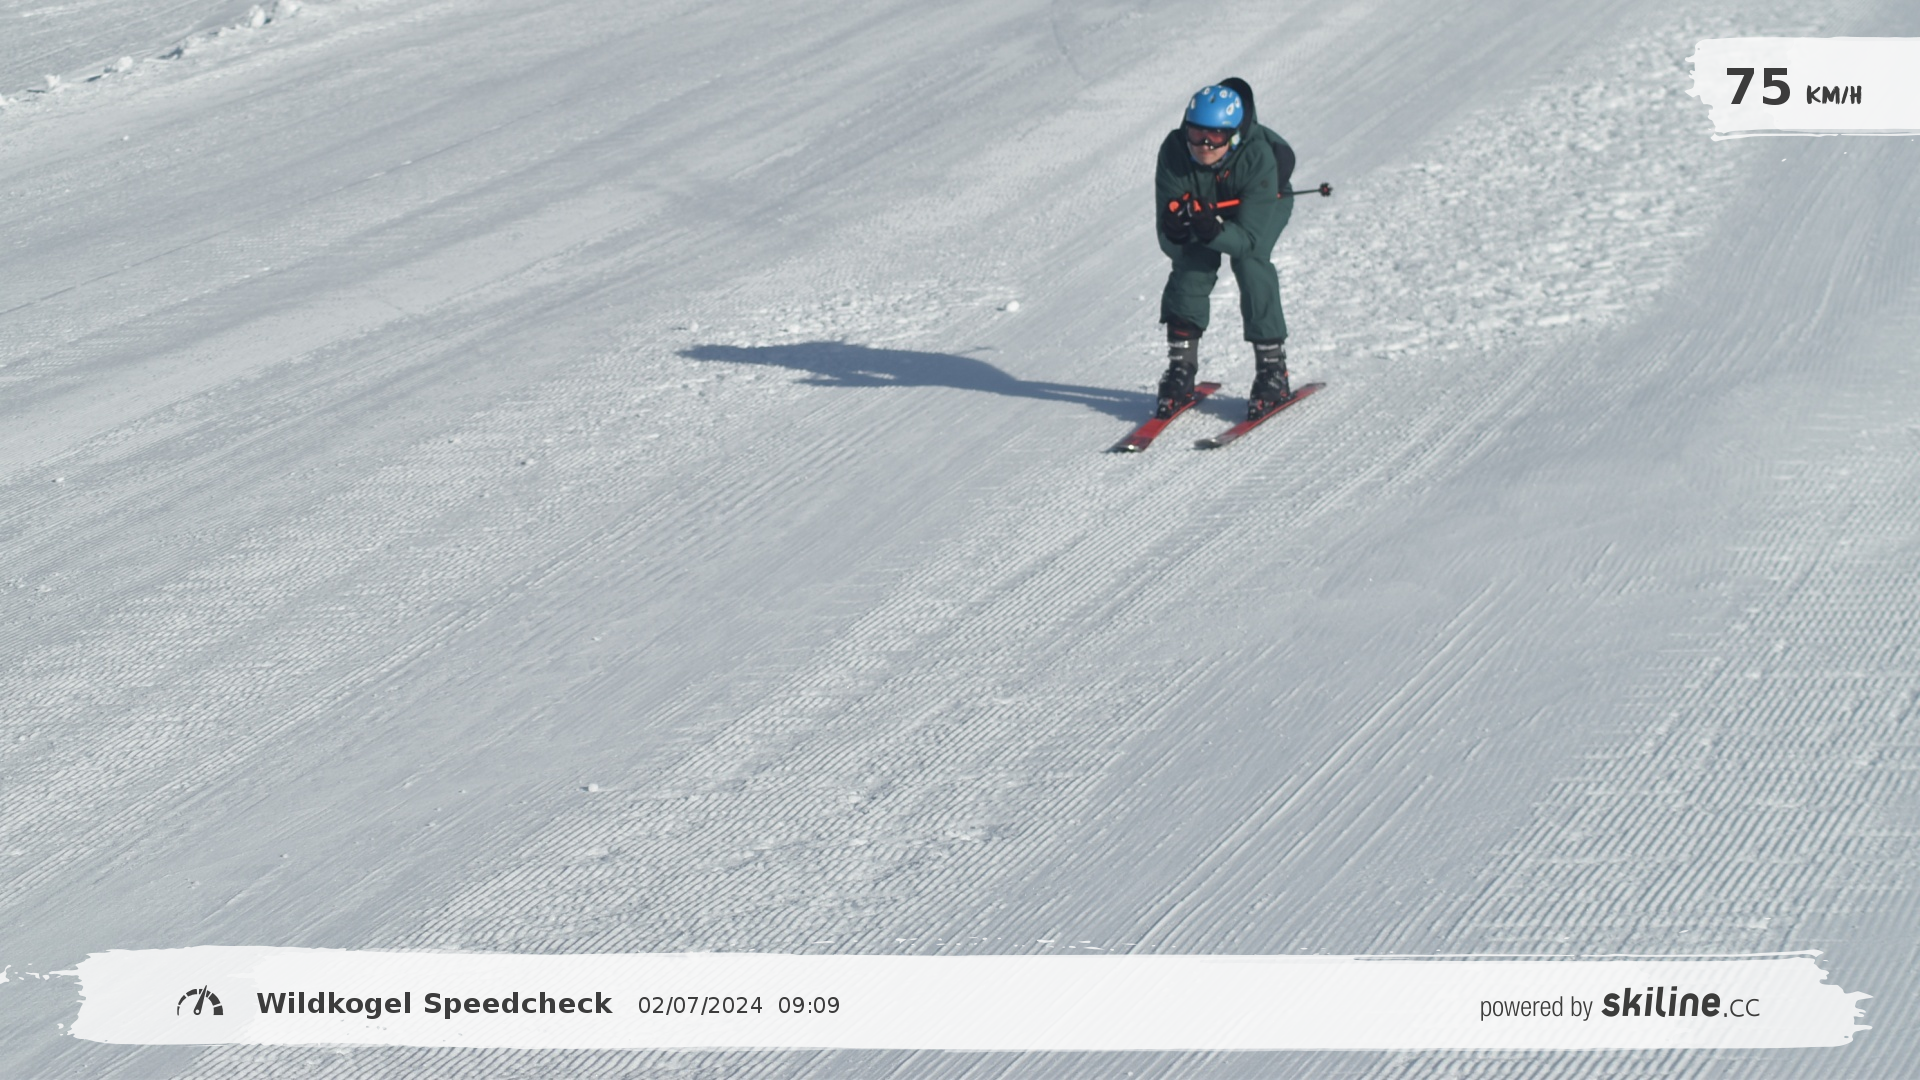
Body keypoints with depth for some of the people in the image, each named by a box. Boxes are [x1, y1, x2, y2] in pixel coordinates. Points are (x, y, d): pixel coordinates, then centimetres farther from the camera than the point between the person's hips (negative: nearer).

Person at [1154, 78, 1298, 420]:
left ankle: (1273, 371, -19)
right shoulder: (1173, 152, -33)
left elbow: (1248, 237, -40)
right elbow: (1169, 243, -30)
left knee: (1248, 259, -27)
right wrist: (1174, 228, -54)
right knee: (1191, 264, -20)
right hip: (1210, 204, 2)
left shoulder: (1258, 156, -40)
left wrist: (1212, 230, -58)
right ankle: (1181, 370, -10)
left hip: (1267, 201, -2)